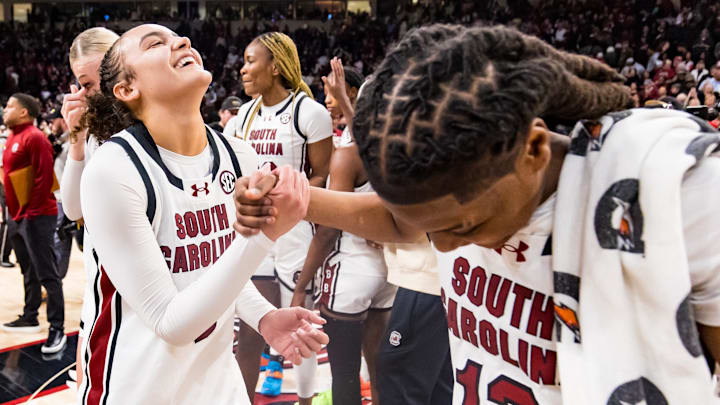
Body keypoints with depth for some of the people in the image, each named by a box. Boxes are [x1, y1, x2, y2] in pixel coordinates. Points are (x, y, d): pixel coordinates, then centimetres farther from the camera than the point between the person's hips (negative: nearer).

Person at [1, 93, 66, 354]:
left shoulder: (34, 138, -13)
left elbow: (44, 177, -20)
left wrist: (31, 210, -18)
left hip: (37, 217, -10)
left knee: (47, 274, -8)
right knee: (29, 272, 18)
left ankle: (57, 329, -5)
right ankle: (30, 318, 30)